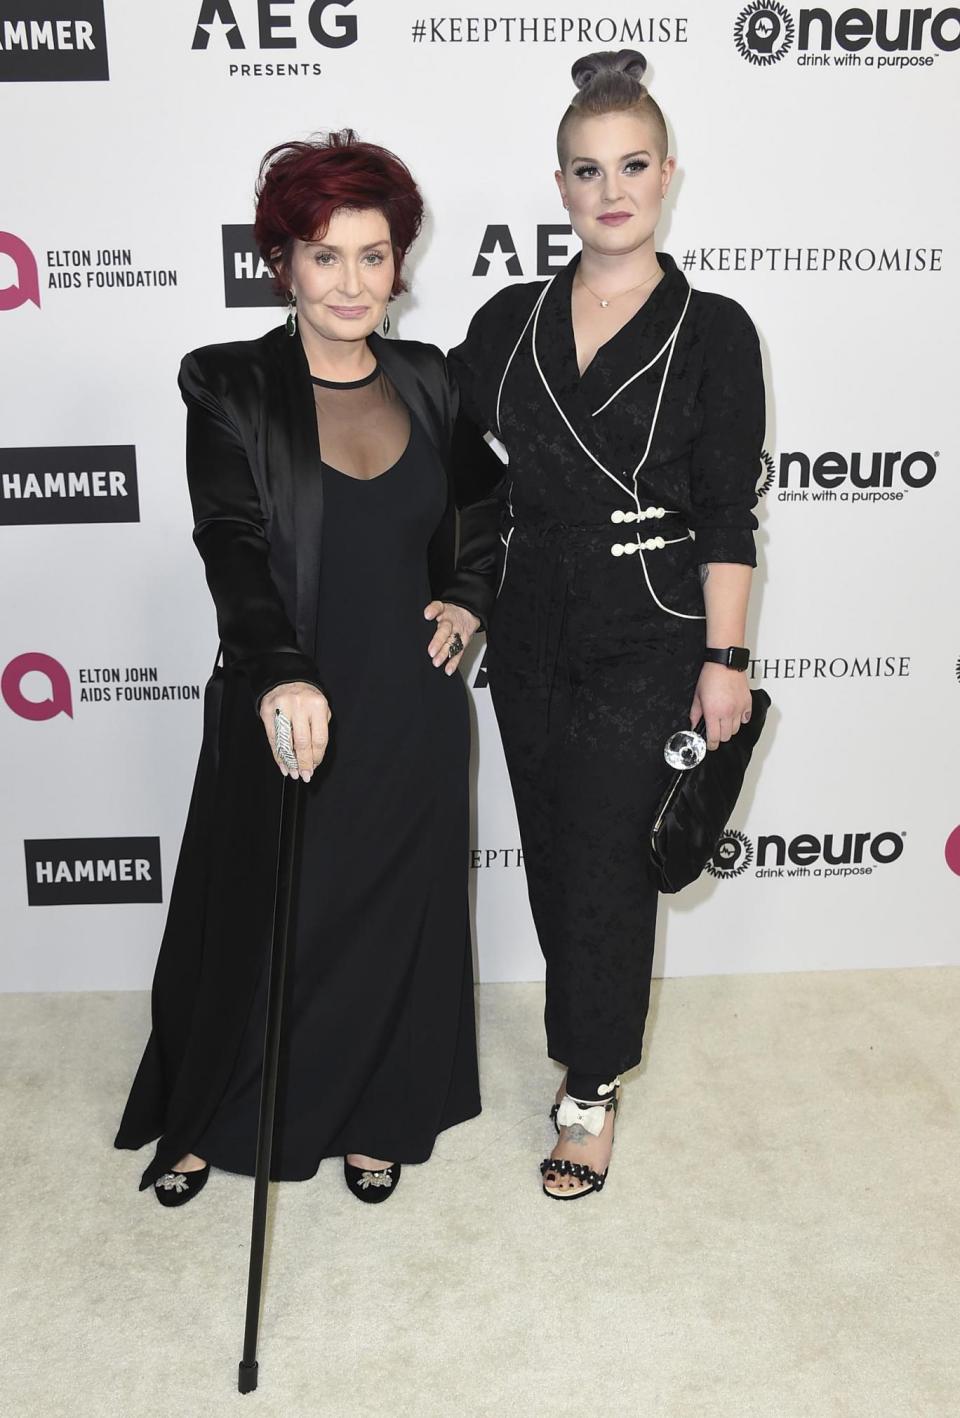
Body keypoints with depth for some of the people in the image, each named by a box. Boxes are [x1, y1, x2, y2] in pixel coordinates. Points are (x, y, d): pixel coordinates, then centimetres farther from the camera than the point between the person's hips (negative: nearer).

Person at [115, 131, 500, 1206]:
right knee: (256, 921, 12)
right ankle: (204, 1121, 38)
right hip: (283, 710, -2)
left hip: (410, 713, 3)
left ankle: (373, 1117, 38)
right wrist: (280, 671, -35)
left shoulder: (430, 382, 4)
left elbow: (481, 514, 21)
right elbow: (232, 543, -19)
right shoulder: (229, 388, -7)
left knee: (395, 922, 14)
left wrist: (468, 597, 4)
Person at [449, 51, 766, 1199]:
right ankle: (593, 1048, 36)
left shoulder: (711, 331, -4)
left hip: (646, 647, -4)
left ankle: (593, 1090, 22)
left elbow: (727, 513, -6)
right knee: (554, 862, 14)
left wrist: (724, 658, -9)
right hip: (530, 638, 4)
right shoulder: (509, 322, 5)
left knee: (605, 871, 1)